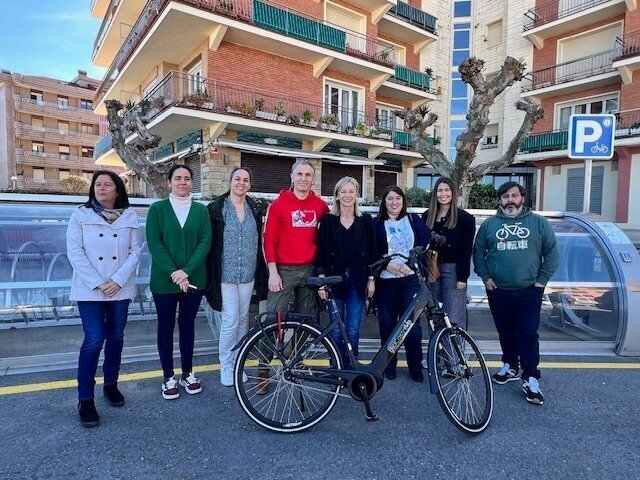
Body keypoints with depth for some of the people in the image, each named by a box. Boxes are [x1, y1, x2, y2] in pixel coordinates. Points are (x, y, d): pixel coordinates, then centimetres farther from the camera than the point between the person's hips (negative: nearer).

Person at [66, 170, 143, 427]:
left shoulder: (130, 217, 4)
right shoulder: (80, 215, -1)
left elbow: (135, 251, -1)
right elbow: (74, 252, -7)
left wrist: (117, 281, -12)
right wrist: (97, 283, -14)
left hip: (121, 288, 2)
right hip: (89, 289, -2)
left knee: (115, 337, 12)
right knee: (94, 340, -7)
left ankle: (111, 384, 30)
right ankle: (85, 398, 5)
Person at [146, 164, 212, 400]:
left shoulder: (201, 210, 4)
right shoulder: (157, 208, -1)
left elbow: (205, 242, -4)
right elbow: (154, 244, -8)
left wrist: (186, 270, -15)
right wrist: (173, 272, -17)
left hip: (194, 279, 2)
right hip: (164, 280, -1)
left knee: (187, 325, 12)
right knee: (166, 327, 8)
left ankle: (188, 373, 25)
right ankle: (168, 377, 20)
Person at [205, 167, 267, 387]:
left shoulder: (254, 210, 7)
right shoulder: (216, 209, -4)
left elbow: (259, 243, 10)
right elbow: (210, 244, -5)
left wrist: (261, 274, 8)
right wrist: (211, 275, -9)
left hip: (248, 275, 4)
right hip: (226, 275, -4)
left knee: (242, 320, 13)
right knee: (230, 321, -2)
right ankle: (226, 366, 17)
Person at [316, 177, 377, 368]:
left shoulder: (366, 220, 5)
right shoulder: (328, 220, 2)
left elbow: (372, 251, 5)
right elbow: (321, 251, -1)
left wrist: (371, 279, 1)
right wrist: (321, 280, -7)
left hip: (357, 280, 1)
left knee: (353, 331, 5)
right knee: (336, 330, 5)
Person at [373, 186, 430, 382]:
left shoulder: (413, 220, 9)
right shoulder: (377, 224, 6)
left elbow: (426, 242, -1)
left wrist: (409, 264, -12)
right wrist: (388, 264, -16)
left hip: (410, 279, 0)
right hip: (385, 280, 0)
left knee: (412, 323, -3)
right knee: (387, 323, 7)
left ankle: (415, 366, 13)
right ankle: (389, 364, 23)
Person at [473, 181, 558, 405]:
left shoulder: (538, 222, 2)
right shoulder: (489, 224, 5)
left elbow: (551, 252, 2)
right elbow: (478, 252, 7)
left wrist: (542, 280, -4)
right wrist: (485, 277, -1)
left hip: (529, 291, -2)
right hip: (498, 290, 2)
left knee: (528, 334, -2)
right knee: (505, 332, 13)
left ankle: (531, 379, 6)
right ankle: (510, 367, 31)